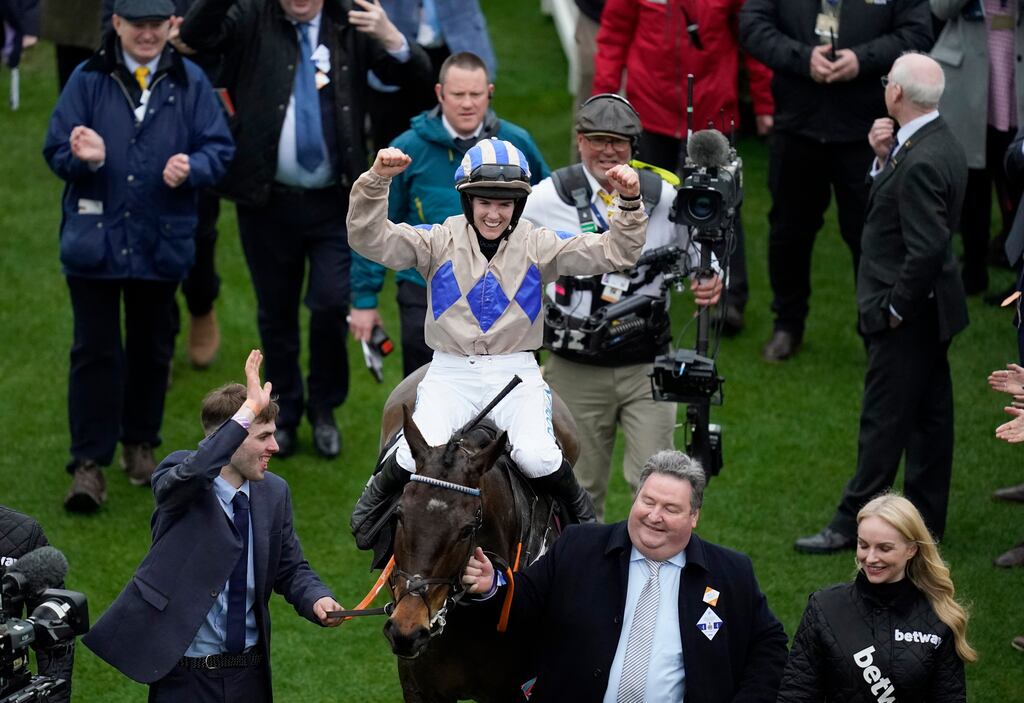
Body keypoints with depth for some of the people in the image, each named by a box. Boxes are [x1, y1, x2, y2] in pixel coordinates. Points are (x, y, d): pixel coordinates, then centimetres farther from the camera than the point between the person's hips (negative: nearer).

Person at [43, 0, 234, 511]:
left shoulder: (189, 83, 1)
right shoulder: (88, 80, -3)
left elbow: (219, 147, 0)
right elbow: (55, 149, -4)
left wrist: (192, 167, -21)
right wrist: (82, 158, -26)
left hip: (161, 241, 2)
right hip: (94, 239, -2)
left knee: (152, 349, 14)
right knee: (96, 350, -2)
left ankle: (140, 444, 31)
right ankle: (88, 464, -1)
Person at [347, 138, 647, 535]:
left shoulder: (537, 245, 5)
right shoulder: (439, 241, 2)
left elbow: (614, 252, 0)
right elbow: (369, 239, -10)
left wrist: (630, 203, -17)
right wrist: (377, 182, -24)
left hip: (516, 372, 0)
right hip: (450, 373, 0)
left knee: (537, 457, -26)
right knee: (416, 456, -24)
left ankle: (579, 513, 8)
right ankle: (375, 499, 12)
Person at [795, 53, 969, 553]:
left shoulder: (922, 162, -26)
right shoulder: (941, 143, 5)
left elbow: (927, 249, -29)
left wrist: (896, 307, -18)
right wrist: (884, 158, -3)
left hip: (907, 317, -10)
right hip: (929, 308, 10)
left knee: (884, 419, -1)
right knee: (929, 415, 15)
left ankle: (852, 523, 6)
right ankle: (926, 520, 24)